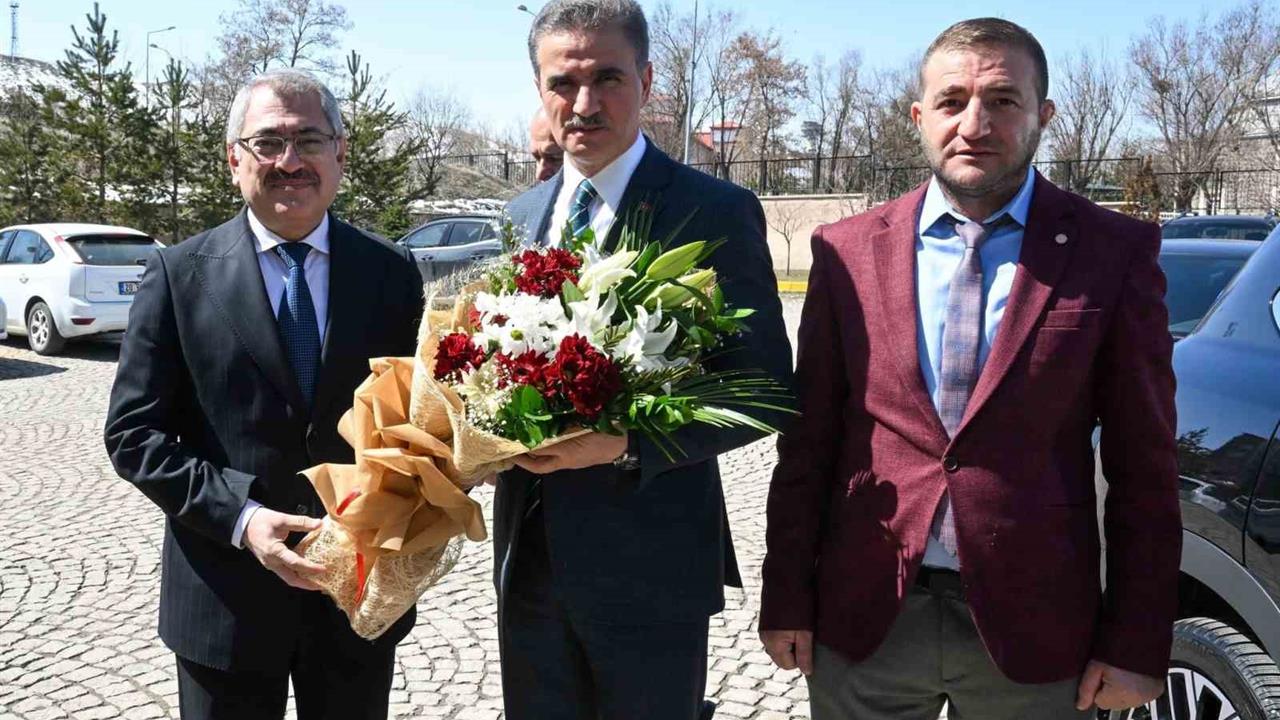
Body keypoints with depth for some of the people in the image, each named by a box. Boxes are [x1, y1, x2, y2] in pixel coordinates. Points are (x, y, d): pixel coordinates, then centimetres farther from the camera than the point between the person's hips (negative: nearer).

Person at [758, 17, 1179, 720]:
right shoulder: (847, 250, 0)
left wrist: (1135, 643, -2)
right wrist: (787, 599, 4)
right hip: (864, 619, 1)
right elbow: (808, 443, 4)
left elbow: (1144, 468, -1)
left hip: (1031, 628, -1)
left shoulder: (1113, 253, -3)